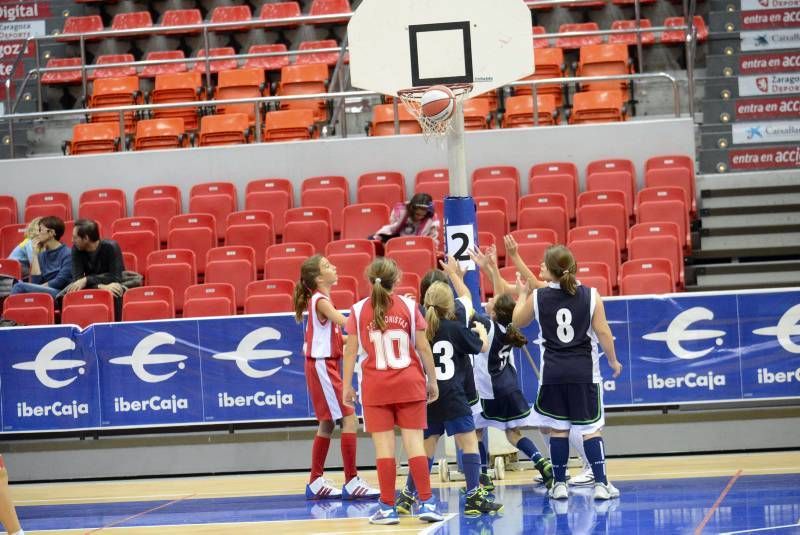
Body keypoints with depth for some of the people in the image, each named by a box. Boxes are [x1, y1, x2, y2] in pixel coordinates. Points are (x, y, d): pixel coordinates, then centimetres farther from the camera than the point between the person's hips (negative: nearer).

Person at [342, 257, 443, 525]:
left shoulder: (359, 310, -2)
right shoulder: (409, 306, -1)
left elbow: (351, 351, -1)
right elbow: (423, 347, 1)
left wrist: (346, 385, 7)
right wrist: (432, 380, 10)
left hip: (375, 387, 0)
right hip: (409, 384, 0)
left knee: (384, 446, 0)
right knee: (414, 442, 2)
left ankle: (388, 507, 2)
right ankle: (427, 503, -1)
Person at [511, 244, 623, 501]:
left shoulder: (537, 297, -4)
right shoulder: (590, 295, -6)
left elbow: (518, 321, 14)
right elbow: (603, 332, -4)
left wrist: (522, 294, 29)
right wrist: (613, 360, 11)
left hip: (553, 371, 1)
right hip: (584, 370, -1)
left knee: (558, 429, 9)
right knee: (591, 428, 2)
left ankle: (560, 484, 11)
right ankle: (601, 484, -2)